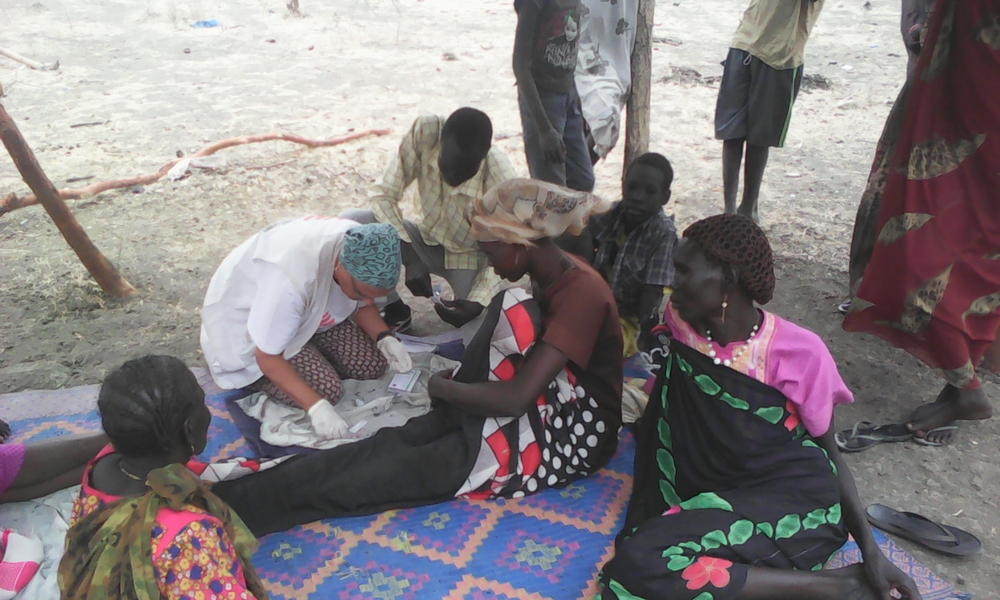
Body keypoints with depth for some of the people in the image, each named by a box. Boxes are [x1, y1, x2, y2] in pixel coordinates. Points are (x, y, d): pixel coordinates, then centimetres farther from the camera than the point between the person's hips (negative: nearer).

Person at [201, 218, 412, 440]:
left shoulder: (362, 253, -21)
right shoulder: (291, 279, -42)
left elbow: (363, 305, 0)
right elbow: (267, 357, -31)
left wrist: (385, 337, -17)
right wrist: (316, 406, -37)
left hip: (309, 312, 6)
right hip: (243, 326, -6)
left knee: (373, 365, -6)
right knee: (327, 391, -19)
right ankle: (252, 377, 4)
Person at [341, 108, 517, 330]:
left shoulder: (500, 178, -31)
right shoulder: (424, 132, -28)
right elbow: (382, 194, -20)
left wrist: (478, 301, -35)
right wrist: (412, 265, -28)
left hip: (468, 255, -2)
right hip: (427, 240, 2)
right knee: (351, 222, -22)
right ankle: (395, 311, -3)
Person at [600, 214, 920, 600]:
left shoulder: (801, 352, -9)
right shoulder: (681, 324, 1)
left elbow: (829, 451, 2)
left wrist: (871, 550, -6)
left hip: (794, 502, -5)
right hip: (714, 498, 5)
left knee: (637, 564, -29)